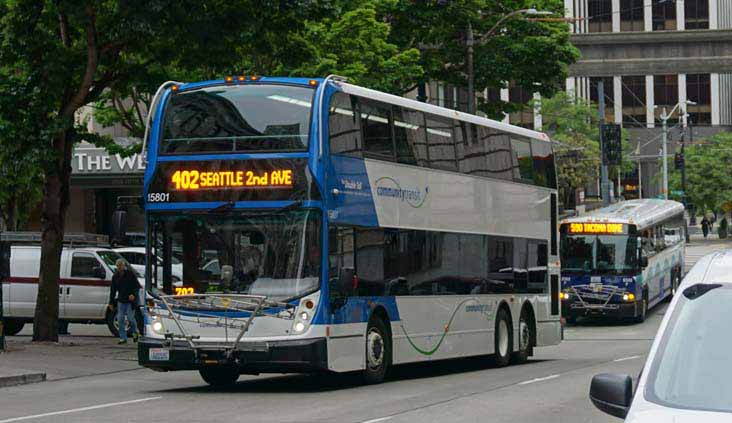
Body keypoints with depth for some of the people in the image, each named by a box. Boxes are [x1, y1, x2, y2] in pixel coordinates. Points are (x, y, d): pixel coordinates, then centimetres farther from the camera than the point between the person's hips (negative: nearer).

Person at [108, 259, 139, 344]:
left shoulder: (130, 274, -6)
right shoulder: (115, 276, 6)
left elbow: (137, 286, -4)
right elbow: (113, 290, 11)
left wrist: (133, 294, -23)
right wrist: (111, 302, 8)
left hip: (130, 300, -4)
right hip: (121, 301, 4)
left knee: (130, 318, -8)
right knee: (120, 319, -2)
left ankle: (135, 332, 20)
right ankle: (123, 338, 5)